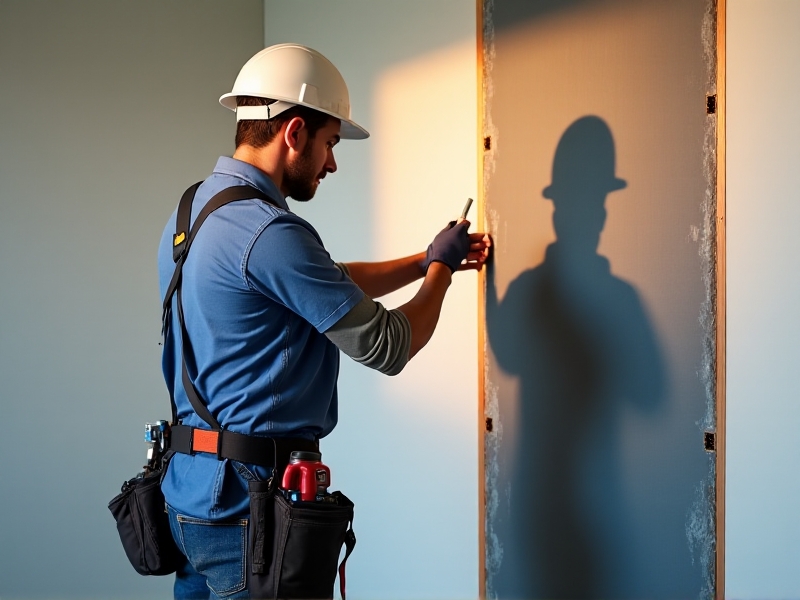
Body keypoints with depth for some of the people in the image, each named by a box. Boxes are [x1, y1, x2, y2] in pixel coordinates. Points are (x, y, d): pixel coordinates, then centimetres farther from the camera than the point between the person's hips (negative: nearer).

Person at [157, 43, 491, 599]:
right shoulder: (268, 232, -21)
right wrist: (441, 268, 4)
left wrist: (426, 260, 20)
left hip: (189, 486, 10)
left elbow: (327, 286, 19)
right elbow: (388, 347, -13)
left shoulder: (191, 210, 9)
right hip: (252, 498, -9)